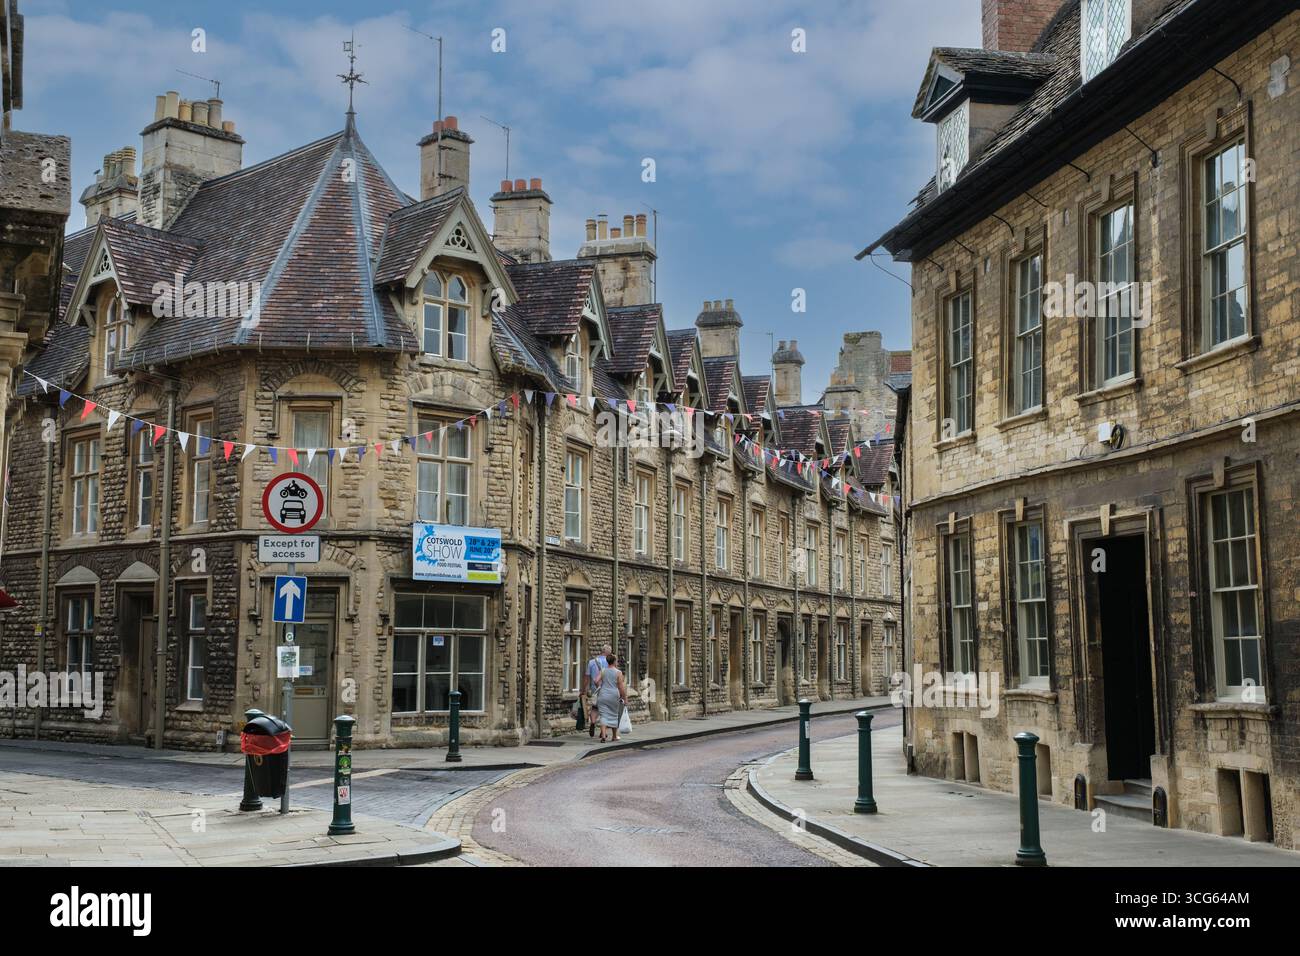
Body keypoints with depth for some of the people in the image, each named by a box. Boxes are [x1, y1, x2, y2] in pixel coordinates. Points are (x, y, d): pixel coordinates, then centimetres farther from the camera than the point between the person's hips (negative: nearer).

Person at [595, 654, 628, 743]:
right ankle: (615, 736, 27)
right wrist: (625, 699, 0)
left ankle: (603, 736, -19)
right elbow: (621, 687, -7)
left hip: (603, 696, 1)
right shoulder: (618, 673, -5)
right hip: (614, 696, -1)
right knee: (614, 716, 16)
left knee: (604, 716, -2)